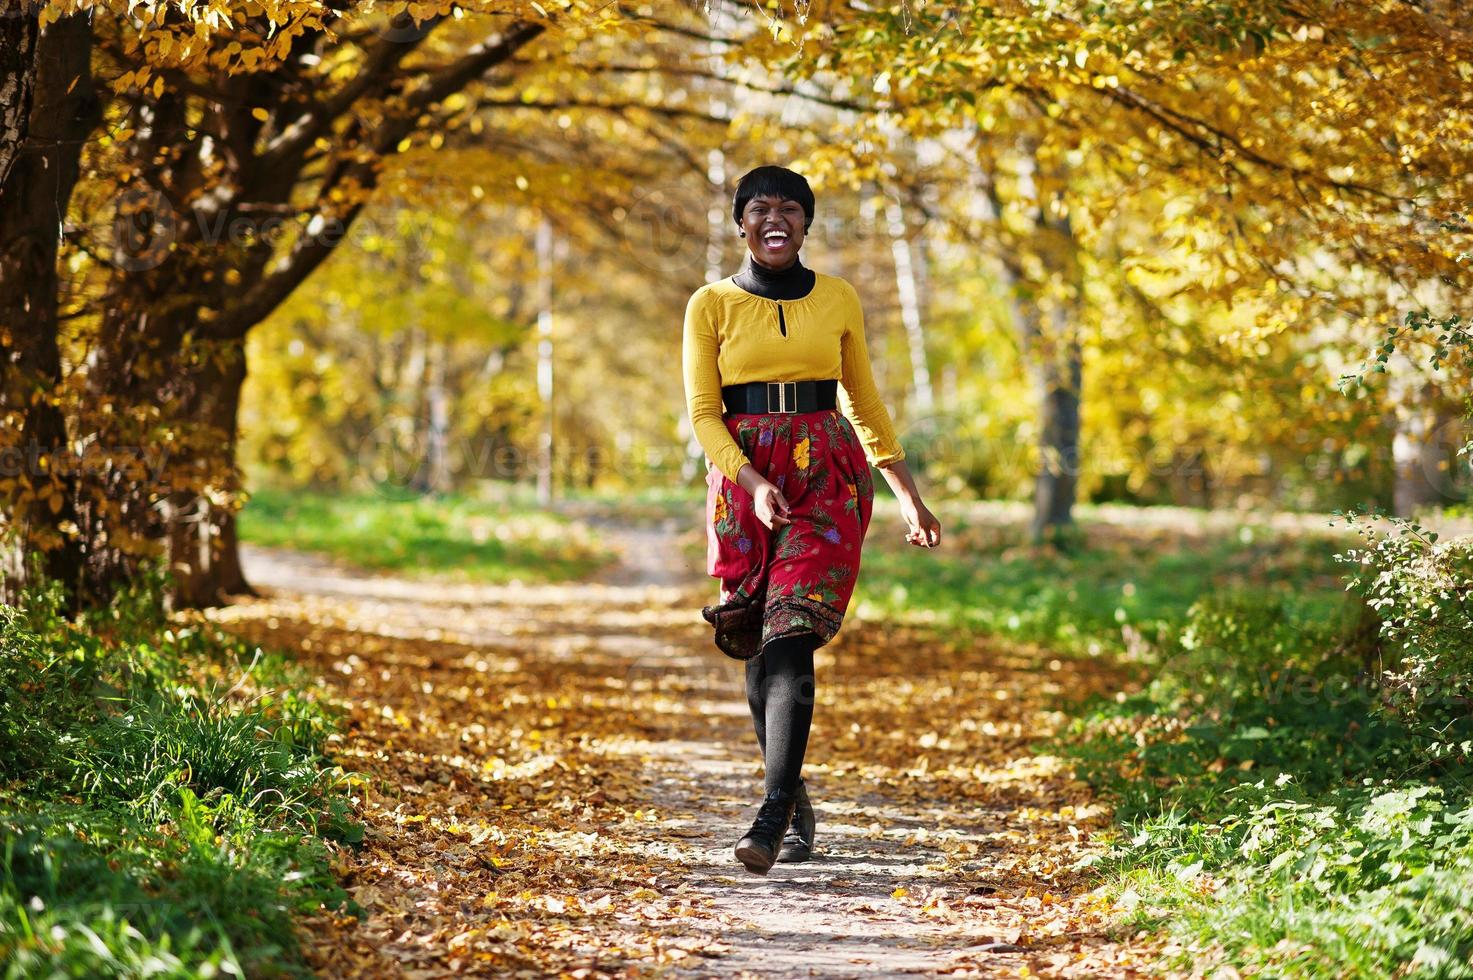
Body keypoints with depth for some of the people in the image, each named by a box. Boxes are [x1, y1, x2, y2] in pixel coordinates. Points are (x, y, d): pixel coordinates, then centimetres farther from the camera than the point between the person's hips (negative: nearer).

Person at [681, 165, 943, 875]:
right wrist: (754, 483, -15)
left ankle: (771, 818, -24)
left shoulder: (838, 300, 9)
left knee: (790, 637, -16)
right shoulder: (711, 305, 4)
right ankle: (794, 797, 24)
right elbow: (702, 411, 0)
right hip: (744, 480, 1)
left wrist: (909, 495, 18)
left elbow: (865, 402, 17)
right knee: (759, 647, 5)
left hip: (827, 477, -1)